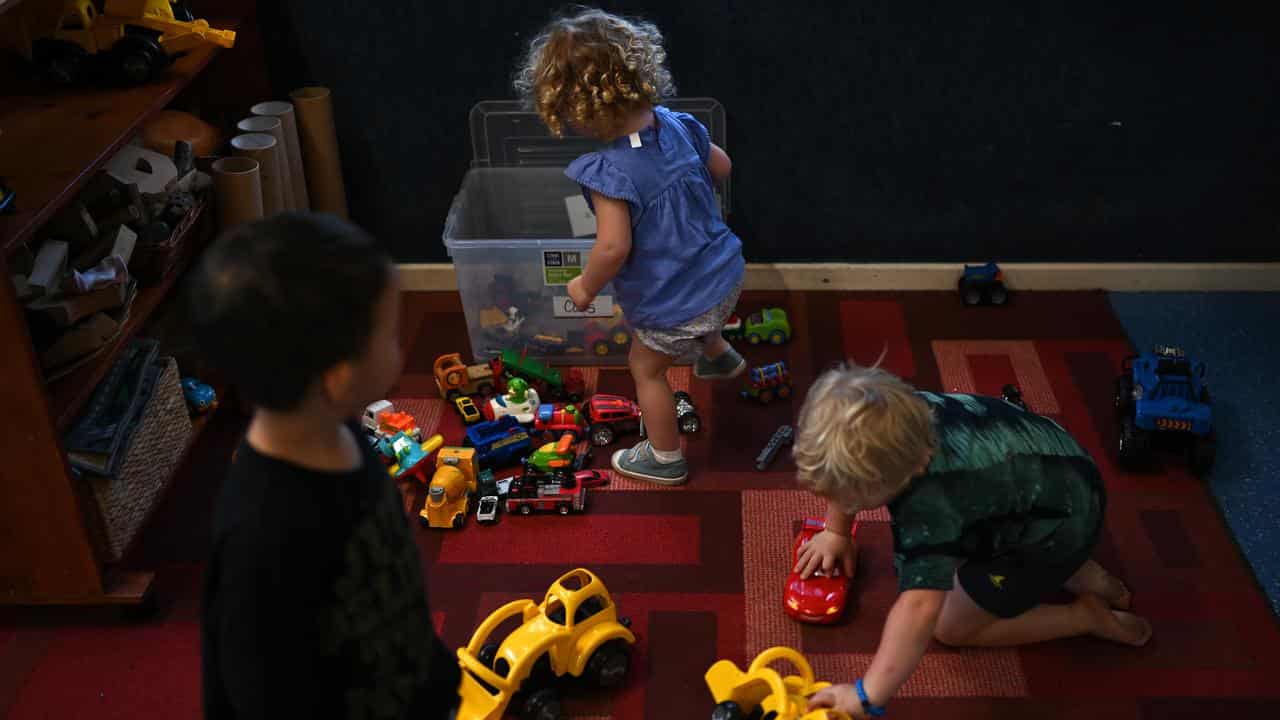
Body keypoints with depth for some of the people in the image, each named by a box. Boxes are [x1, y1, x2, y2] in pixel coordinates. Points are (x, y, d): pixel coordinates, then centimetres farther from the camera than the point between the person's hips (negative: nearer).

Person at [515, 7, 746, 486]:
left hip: (674, 309, -7)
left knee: (647, 369, 20)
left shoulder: (608, 172, -30)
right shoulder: (678, 125, -9)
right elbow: (722, 167, 6)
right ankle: (717, 355, 70)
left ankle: (665, 460, 37)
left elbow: (614, 247, -33)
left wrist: (586, 287, -14)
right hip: (726, 275, 7)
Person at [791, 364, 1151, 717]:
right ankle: (1072, 570, 19)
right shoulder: (899, 416, -17)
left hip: (1061, 526, -8)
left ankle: (1086, 614, 8)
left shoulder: (927, 502, -40)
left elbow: (920, 607, -49)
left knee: (952, 627, -1)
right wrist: (836, 532, 11)